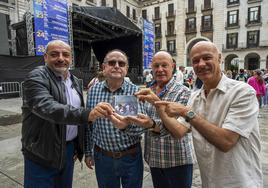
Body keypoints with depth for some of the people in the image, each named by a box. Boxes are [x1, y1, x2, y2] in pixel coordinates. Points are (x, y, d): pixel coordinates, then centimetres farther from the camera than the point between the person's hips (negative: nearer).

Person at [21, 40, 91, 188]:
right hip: (42, 154, -6)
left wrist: (78, 146, 12)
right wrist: (87, 114, -46)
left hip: (69, 149, 6)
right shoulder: (36, 78, -15)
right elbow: (48, 108, -33)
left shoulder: (75, 81, 7)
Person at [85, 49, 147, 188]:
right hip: (102, 157, 2)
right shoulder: (93, 91, -3)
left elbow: (140, 126, -18)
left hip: (131, 157, -1)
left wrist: (126, 125, -39)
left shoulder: (135, 91, -11)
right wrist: (88, 152, 8)